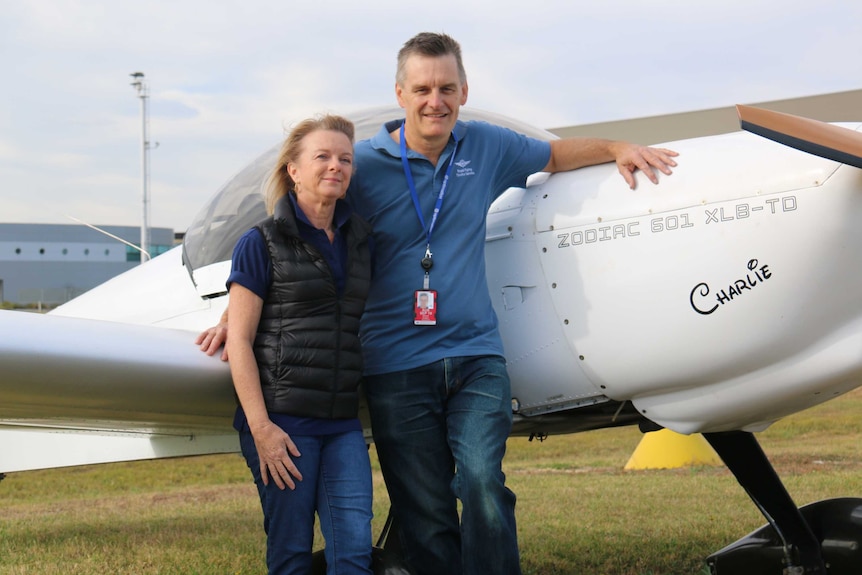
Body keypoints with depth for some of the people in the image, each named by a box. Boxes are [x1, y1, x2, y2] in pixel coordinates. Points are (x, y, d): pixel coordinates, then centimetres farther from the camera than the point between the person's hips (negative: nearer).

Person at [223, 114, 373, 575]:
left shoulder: (357, 240, 13)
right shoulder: (263, 243, -2)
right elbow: (239, 341, -5)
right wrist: (261, 428, -13)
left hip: (343, 423, 5)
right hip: (283, 420, -4)